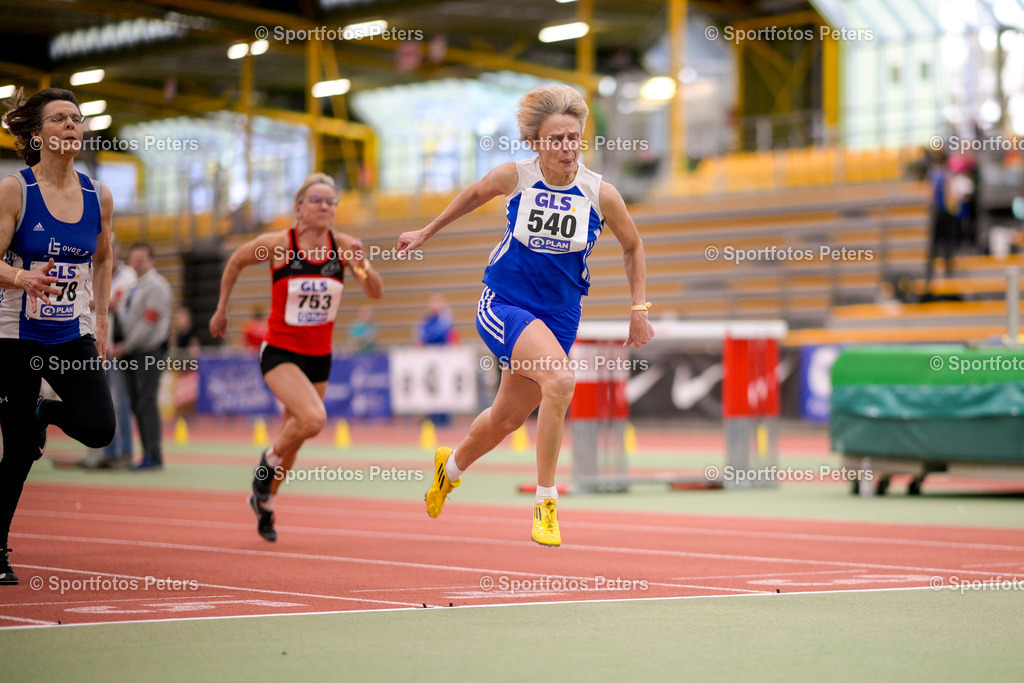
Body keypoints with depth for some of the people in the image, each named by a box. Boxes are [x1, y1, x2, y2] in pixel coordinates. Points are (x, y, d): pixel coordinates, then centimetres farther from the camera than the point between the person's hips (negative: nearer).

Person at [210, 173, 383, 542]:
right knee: (314, 418, -27)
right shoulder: (277, 244, -14)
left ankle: (265, 502, 40)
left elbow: (376, 293, -10)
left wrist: (362, 266, -30)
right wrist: (221, 310, 10)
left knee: (293, 434, 15)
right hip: (280, 352, -4)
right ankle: (269, 462, 3)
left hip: (319, 356, 4)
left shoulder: (343, 246, -7)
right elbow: (235, 261, 4)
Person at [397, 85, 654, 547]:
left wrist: (639, 308, 5)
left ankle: (452, 465, 49)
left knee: (507, 419, 15)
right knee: (560, 378, -30)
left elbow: (632, 247, 7)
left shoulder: (601, 194, -11)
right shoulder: (515, 177, -12)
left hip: (558, 315, 3)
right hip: (503, 304, -3)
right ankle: (545, 503, -19)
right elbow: (474, 195, 11)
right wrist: (427, 232, 20)